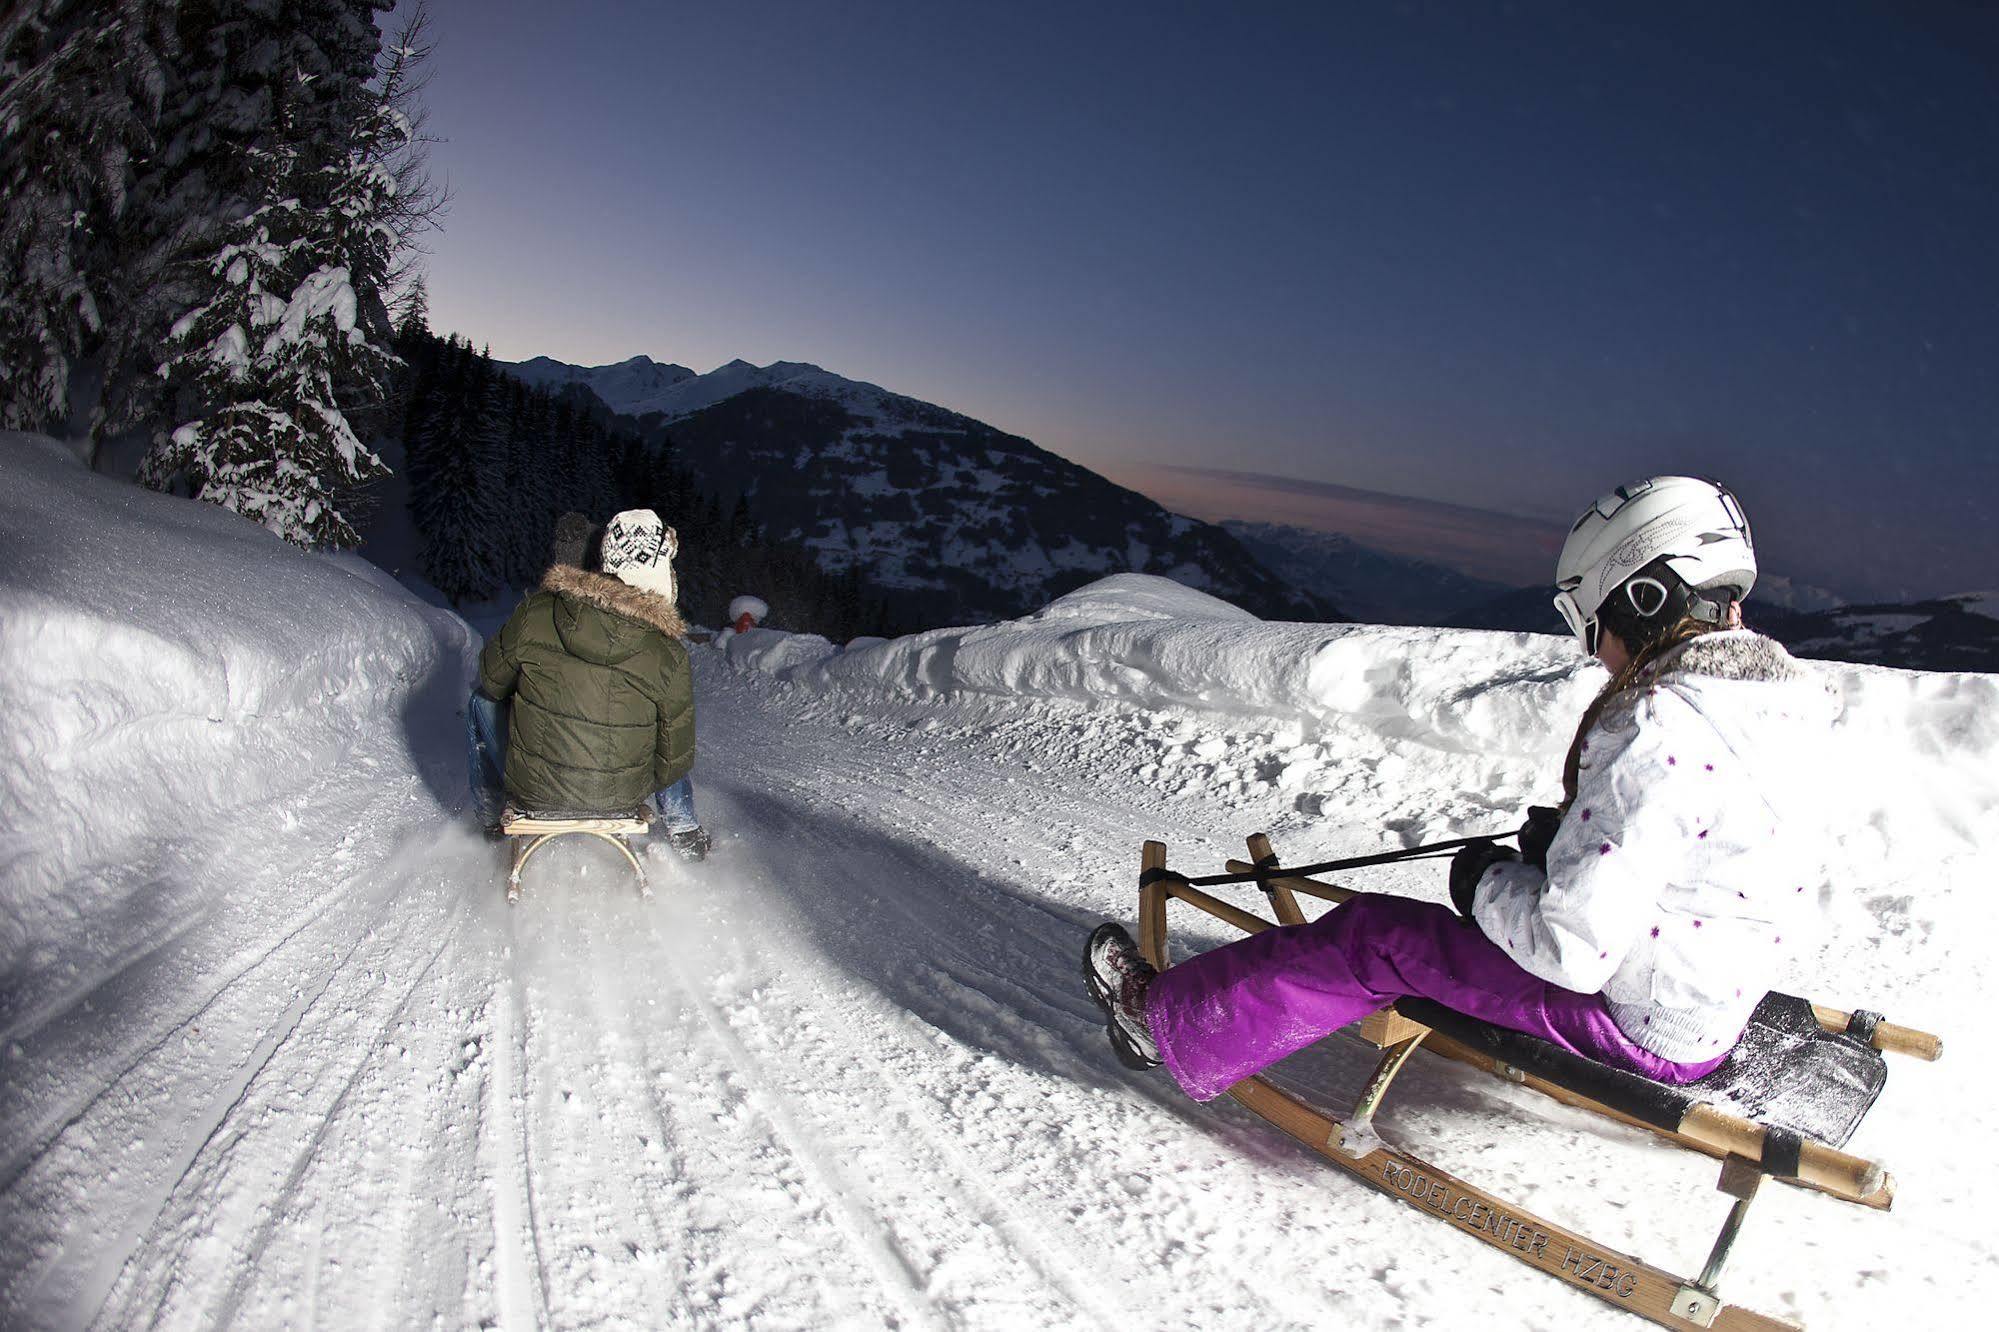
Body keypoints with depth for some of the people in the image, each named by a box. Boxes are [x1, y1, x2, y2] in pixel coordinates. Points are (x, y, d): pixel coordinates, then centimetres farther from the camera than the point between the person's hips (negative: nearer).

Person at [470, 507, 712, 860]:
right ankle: (684, 834, 33)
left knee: (483, 702, 26)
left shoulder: (535, 613, -14)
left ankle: (493, 820, 38)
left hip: (531, 792, 1)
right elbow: (675, 755, -8)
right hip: (622, 799, 0)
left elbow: (492, 680, 4)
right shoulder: (669, 655, -18)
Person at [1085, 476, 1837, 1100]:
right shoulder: (1767, 693, 1)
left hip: (1638, 1030, -9)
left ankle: (1169, 1022, 11)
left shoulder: (1659, 731, -29)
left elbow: (1573, 945, -30)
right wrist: (1566, 838, 3)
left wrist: (1487, 882, -11)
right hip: (1716, 1003, 9)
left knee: (1374, 938, -3)